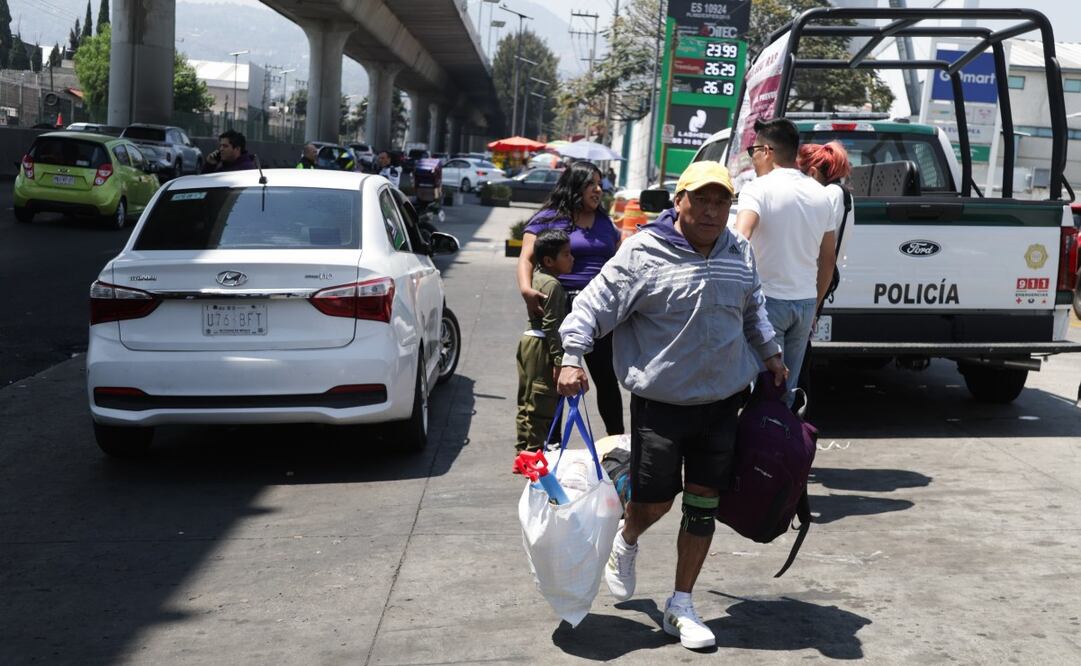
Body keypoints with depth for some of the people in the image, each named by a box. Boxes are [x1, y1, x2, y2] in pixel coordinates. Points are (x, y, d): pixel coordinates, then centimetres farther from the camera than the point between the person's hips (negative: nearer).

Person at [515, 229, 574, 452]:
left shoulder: (537, 277, 12)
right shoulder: (552, 284, -18)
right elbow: (551, 324, -22)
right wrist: (558, 358, -22)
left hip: (528, 340, 10)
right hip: (542, 346, -10)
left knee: (527, 401, 15)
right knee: (541, 403, -5)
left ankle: (523, 449, 22)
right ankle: (534, 451, -2)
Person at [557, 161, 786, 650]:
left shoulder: (740, 253, 7)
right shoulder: (644, 253, -12)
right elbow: (594, 304, -11)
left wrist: (770, 353, 27)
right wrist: (573, 358, -21)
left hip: (722, 401, 5)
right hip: (660, 402, -5)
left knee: (703, 501, 7)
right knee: (654, 500, 0)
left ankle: (681, 606, 20)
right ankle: (626, 542, 38)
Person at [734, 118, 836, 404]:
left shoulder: (758, 189, -10)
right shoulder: (820, 194, 11)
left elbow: (740, 239, -27)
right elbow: (829, 258, 16)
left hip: (769, 301, -6)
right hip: (806, 301, 6)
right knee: (787, 389, 14)